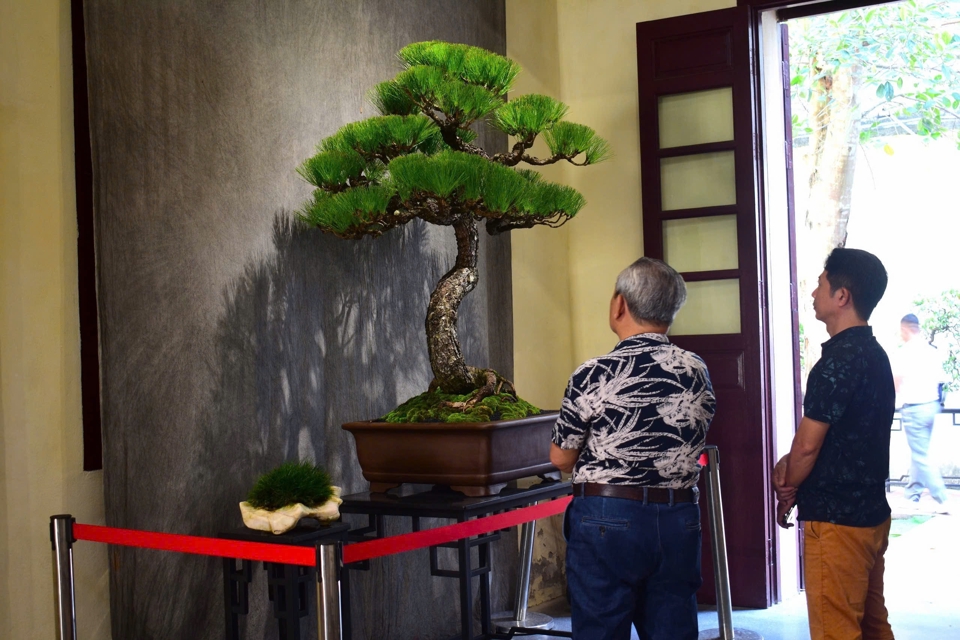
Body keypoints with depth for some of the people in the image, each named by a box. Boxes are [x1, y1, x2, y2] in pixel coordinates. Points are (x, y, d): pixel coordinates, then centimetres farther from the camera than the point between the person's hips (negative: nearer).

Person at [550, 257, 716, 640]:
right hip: (679, 520, 4)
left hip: (608, 519, -4)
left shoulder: (594, 375, -12)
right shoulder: (697, 373, 0)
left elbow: (561, 458, -3)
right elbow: (693, 445, 10)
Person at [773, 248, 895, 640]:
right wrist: (789, 464, 1)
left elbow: (808, 445, -17)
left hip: (836, 518, -10)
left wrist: (788, 491, 1)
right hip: (869, 512, 10)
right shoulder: (873, 354, 11)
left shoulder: (839, 360, -19)